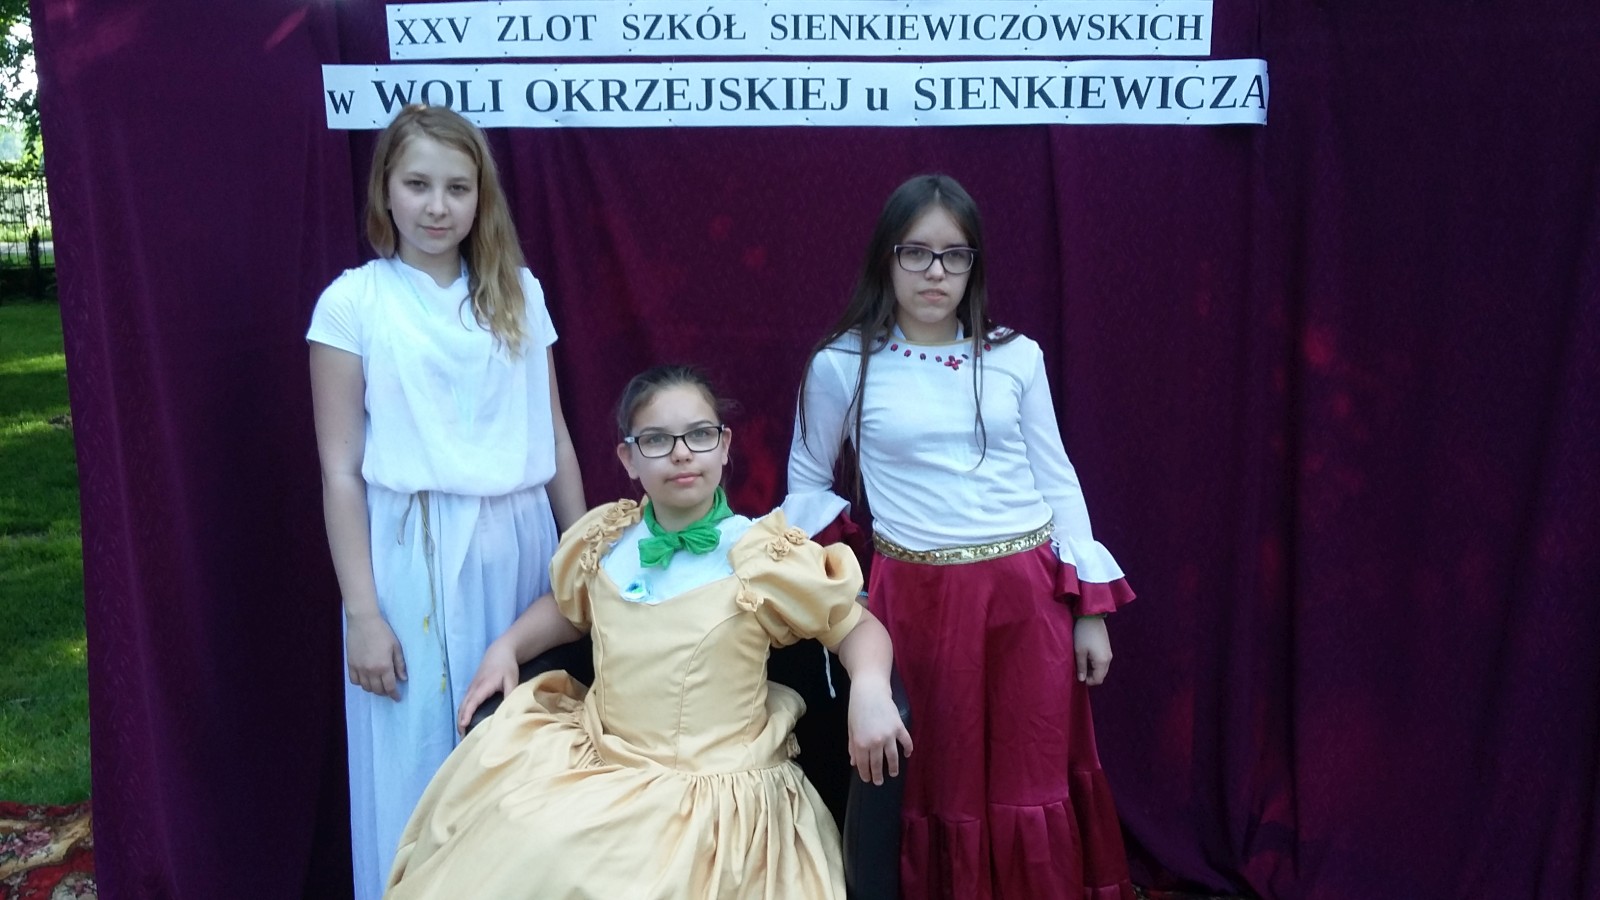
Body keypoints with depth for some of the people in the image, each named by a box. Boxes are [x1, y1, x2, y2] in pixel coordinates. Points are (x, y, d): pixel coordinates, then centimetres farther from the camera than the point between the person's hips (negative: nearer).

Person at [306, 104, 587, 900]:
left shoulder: (519, 293, 6)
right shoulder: (353, 302, -3)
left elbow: (555, 440, 9)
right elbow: (340, 472, -4)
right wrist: (362, 612, -7)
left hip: (520, 548, 3)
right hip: (416, 554, -3)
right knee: (422, 760, 8)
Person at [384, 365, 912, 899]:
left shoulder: (763, 557, -9)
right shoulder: (601, 543, 4)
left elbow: (856, 625, -1)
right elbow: (568, 608, 26)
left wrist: (870, 687, -21)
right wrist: (507, 647, 9)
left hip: (712, 791, -4)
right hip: (595, 766, 4)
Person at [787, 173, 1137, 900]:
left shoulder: (1016, 357, 3)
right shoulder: (841, 365, -3)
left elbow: (1057, 481, 6)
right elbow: (806, 485, 9)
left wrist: (1091, 610, 4)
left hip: (1028, 595, 2)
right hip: (918, 599, -1)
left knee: (1035, 783, 11)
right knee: (939, 786, 10)